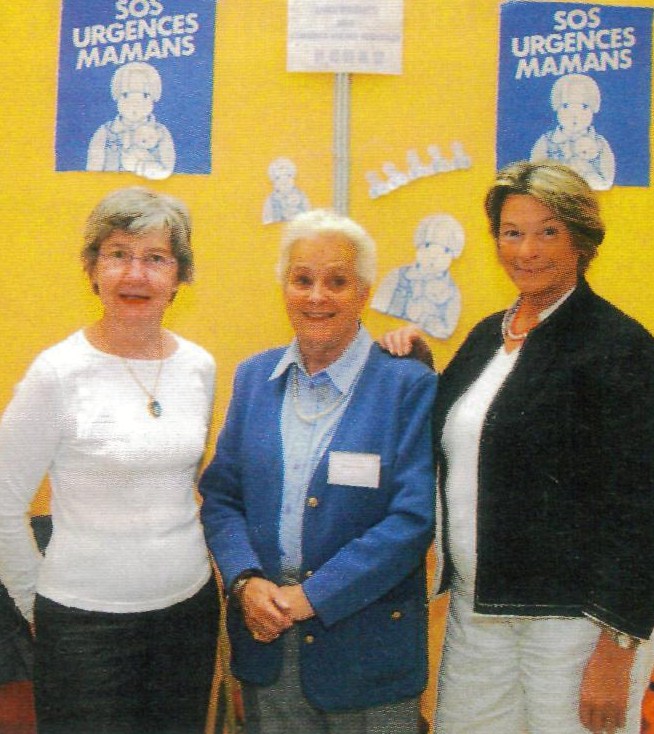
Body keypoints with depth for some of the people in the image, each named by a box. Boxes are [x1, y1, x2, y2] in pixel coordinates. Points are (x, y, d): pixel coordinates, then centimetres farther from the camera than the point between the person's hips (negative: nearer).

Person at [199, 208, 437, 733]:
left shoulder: (410, 386, -9)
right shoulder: (254, 377, 5)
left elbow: (414, 517, -14)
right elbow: (221, 496, 6)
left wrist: (311, 596, -16)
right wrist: (246, 582, -10)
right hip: (263, 638, 4)